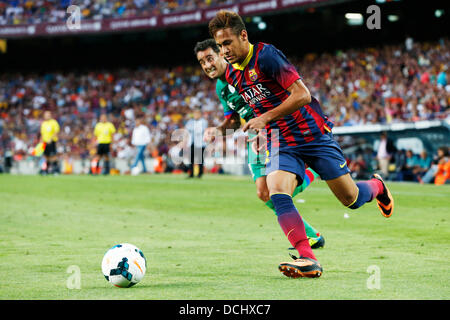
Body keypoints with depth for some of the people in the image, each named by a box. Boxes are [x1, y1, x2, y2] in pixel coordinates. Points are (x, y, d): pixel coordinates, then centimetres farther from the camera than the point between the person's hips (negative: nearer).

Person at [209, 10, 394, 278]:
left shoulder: (266, 55, -19)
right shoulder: (231, 74, 5)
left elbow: (302, 95, -23)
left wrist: (265, 118, -25)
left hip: (313, 133, -5)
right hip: (280, 143, 5)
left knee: (351, 199, 3)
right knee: (277, 193, -24)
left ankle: (376, 187, 40)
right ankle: (309, 260, -27)